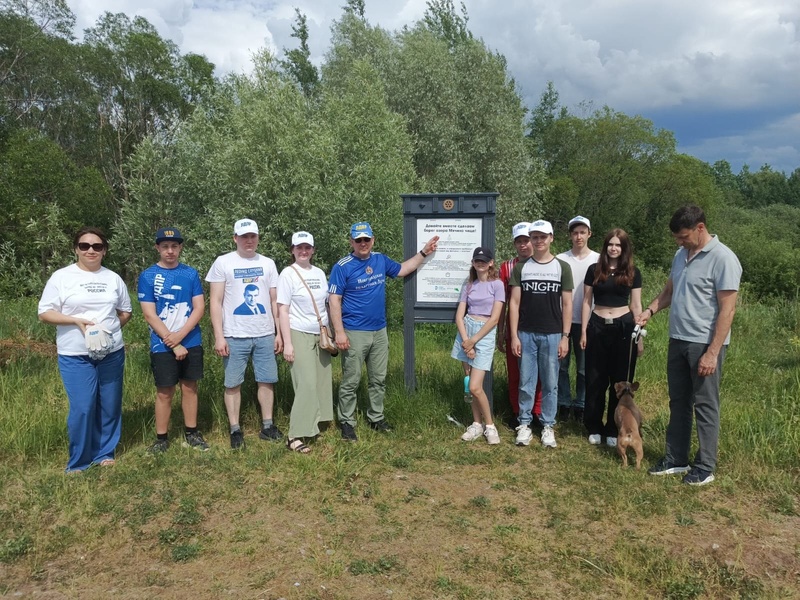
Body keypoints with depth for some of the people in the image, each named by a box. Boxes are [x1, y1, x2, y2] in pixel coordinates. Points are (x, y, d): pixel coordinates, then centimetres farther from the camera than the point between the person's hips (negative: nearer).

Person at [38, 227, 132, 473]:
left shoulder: (113, 278, 9)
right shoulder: (61, 277, -2)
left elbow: (126, 311, 17)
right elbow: (44, 313, -4)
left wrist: (110, 328, -1)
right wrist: (77, 321, -17)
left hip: (112, 353, 4)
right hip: (75, 356, -3)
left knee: (110, 406, 9)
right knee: (82, 408, -6)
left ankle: (105, 453, 25)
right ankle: (77, 462, 11)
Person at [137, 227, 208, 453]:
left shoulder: (191, 273, 3)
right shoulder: (147, 276, -4)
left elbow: (199, 308, -1)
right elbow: (150, 315, -8)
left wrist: (180, 335, -14)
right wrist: (173, 345, -13)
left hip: (191, 343, 2)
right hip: (162, 346, -2)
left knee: (190, 388, 11)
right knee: (164, 392, 6)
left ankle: (191, 433, 24)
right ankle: (161, 438, 18)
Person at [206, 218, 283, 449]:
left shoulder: (268, 263, 8)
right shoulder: (223, 262, -1)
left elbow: (275, 301, 11)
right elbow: (215, 302, -4)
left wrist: (279, 333, 6)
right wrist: (219, 336, -10)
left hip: (265, 335, 3)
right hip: (235, 336, -3)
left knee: (267, 380, 8)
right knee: (233, 384, 5)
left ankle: (267, 426, 20)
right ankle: (235, 430, 16)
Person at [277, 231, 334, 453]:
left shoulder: (319, 273, 9)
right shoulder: (288, 274, -7)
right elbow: (282, 310, -9)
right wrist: (287, 343, -14)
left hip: (321, 335, 6)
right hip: (300, 335, -6)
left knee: (322, 381, 6)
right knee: (307, 384, -11)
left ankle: (313, 424, 20)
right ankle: (295, 436, -6)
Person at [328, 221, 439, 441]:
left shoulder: (381, 260, 6)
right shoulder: (342, 267, -11)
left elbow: (402, 270, 24)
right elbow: (334, 300, -13)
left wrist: (424, 252, 19)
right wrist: (339, 332, -18)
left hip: (379, 332, 6)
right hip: (354, 333, -6)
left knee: (379, 379, 15)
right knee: (351, 382, 3)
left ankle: (376, 417, 29)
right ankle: (346, 422, 16)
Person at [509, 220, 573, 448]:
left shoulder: (562, 267, 3)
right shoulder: (521, 268, 4)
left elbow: (567, 304, 3)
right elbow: (514, 303, 3)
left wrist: (565, 337, -3)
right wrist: (514, 335, -3)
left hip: (552, 335, 0)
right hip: (526, 334, 1)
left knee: (550, 384, 6)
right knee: (526, 383, 6)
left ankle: (548, 426, 18)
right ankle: (524, 424, 16)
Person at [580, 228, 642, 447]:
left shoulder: (633, 273, 4)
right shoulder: (594, 270, 4)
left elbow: (636, 305, 5)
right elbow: (587, 302, 5)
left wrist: (640, 335, 2)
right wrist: (583, 331, 0)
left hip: (624, 327, 0)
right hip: (597, 327, 0)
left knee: (620, 380, 6)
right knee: (595, 380, 5)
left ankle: (614, 429, 18)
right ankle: (594, 428, 18)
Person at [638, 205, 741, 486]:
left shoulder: (723, 258, -14)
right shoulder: (681, 255, 9)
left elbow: (727, 309, -17)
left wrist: (712, 353, -19)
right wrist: (650, 310, 1)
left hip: (705, 344, -7)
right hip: (678, 340, 7)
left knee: (705, 406, 4)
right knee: (678, 402, 14)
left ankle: (706, 467, 17)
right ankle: (676, 459, 26)